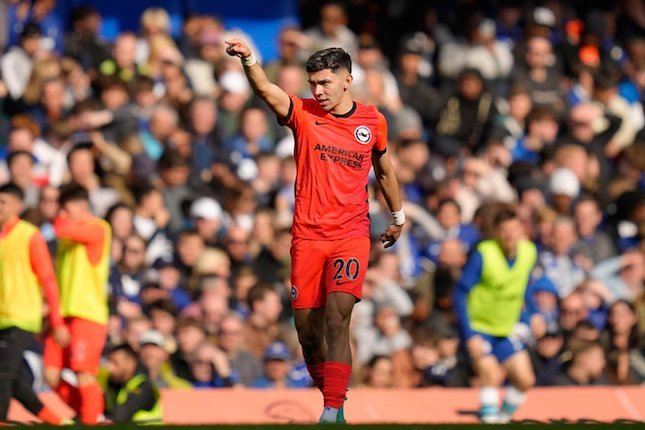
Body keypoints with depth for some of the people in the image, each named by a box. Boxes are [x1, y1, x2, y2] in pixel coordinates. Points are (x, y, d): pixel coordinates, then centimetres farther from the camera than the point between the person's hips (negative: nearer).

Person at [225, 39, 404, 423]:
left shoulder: (373, 121, 5)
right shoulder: (304, 114, 0)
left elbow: (385, 170, 22)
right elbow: (267, 90, -19)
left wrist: (398, 216, 32)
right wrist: (248, 61, -39)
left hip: (351, 235, -1)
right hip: (307, 236, 1)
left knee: (337, 319, -19)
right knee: (307, 329, 3)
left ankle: (332, 412, -22)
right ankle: (332, 397, 25)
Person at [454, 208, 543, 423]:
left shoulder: (529, 251, -4)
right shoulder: (483, 255, -21)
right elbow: (461, 294, -17)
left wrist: (534, 315, 1)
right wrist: (470, 336, -23)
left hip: (506, 330, 6)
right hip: (478, 327, -5)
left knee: (525, 380, 1)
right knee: (492, 375, -23)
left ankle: (505, 416, 21)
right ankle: (489, 417, -11)